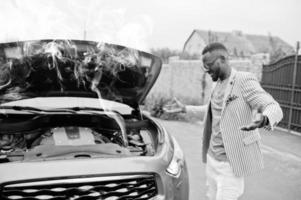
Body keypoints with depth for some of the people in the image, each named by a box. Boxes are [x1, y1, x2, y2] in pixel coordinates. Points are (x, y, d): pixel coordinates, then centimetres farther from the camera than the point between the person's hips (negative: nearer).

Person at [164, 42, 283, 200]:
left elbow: (274, 108, -22)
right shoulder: (219, 84, 10)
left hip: (232, 163, -8)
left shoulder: (244, 80, -15)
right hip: (212, 158, 8)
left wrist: (263, 120, -46)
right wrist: (185, 109, 26)